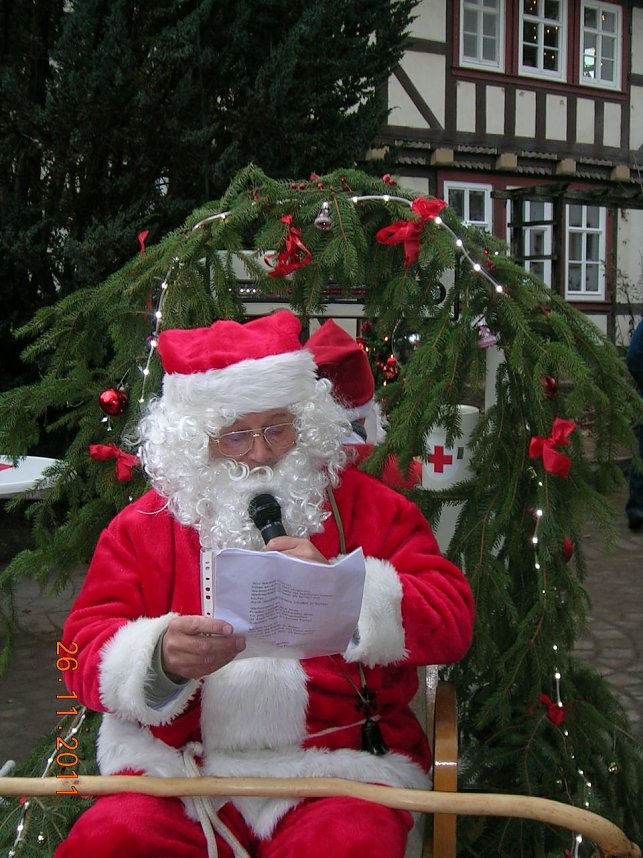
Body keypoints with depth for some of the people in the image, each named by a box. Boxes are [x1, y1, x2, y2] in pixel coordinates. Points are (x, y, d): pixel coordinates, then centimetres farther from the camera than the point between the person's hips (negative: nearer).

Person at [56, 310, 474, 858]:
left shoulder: (369, 506, 7)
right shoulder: (145, 525, 9)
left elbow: (453, 622, -1)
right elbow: (86, 646, 2)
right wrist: (160, 660, -21)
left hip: (337, 768, -1)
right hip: (179, 769, 2)